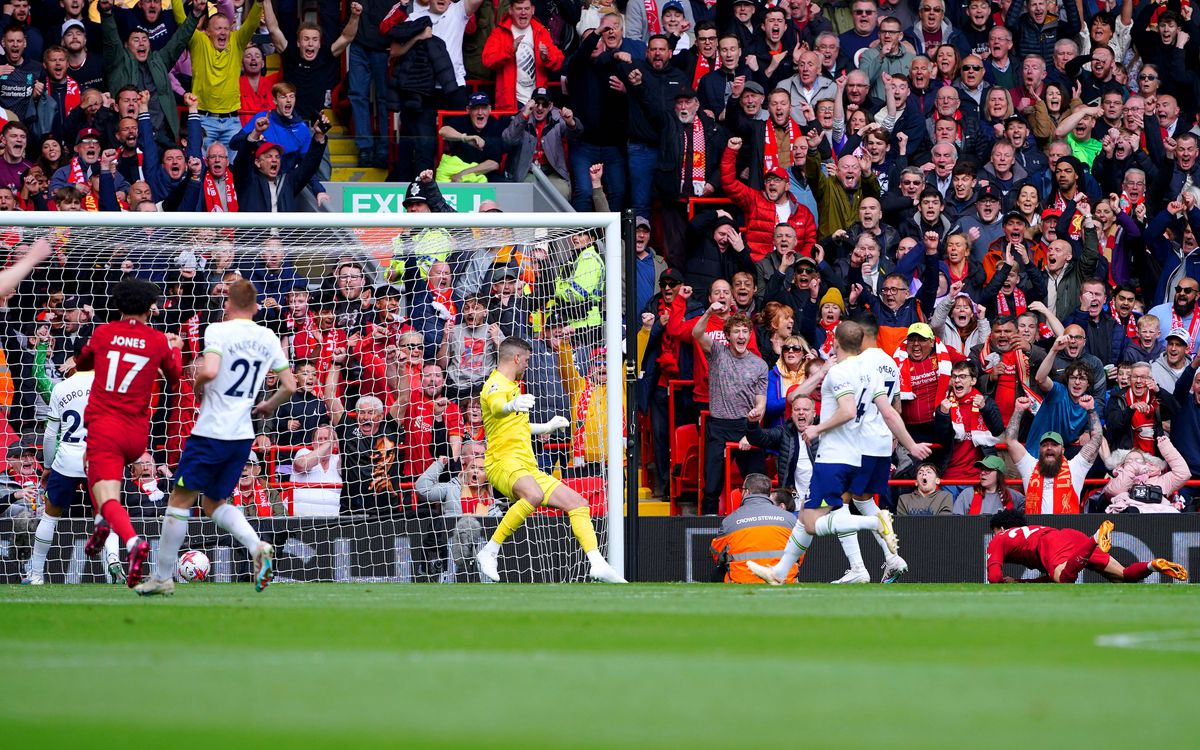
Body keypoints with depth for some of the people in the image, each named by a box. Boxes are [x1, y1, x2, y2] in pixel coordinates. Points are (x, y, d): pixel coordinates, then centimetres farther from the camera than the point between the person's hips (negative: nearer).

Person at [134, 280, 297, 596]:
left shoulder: (218, 330, -10)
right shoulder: (269, 338, 7)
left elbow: (209, 371, -26)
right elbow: (289, 386, 9)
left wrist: (196, 385, -4)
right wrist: (268, 406, 27)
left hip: (210, 433, -6)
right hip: (243, 436, 6)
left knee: (180, 501, 5)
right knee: (214, 503, 18)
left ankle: (163, 577, 9)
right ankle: (257, 547, -7)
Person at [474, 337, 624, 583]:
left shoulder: (512, 386, 23)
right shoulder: (496, 385, -9)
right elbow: (497, 407, -36)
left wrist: (546, 427, 53)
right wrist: (512, 405, -59)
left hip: (528, 468, 10)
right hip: (504, 463, -10)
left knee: (577, 503, 3)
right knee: (534, 495, -39)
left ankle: (598, 564, -2)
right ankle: (489, 552, -32)